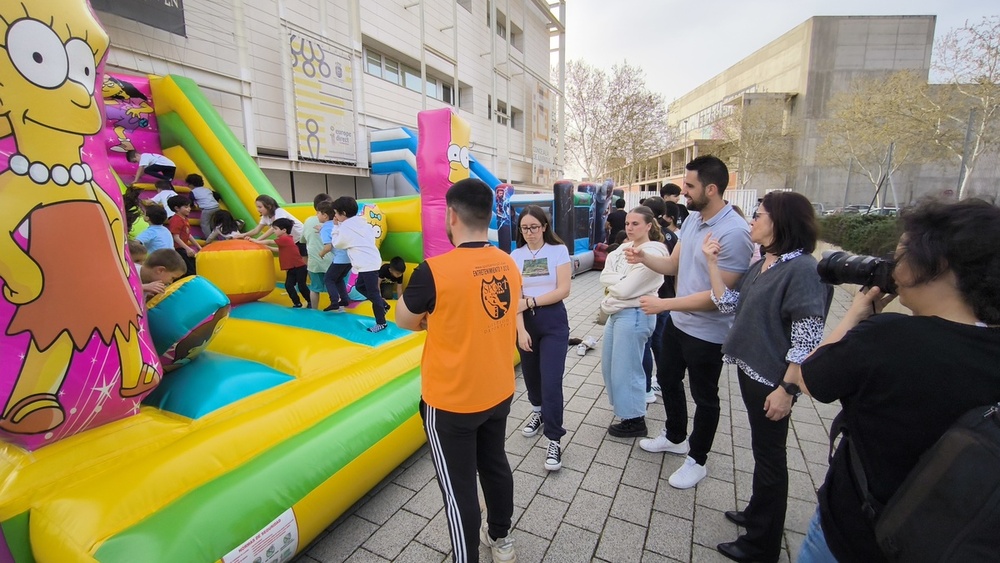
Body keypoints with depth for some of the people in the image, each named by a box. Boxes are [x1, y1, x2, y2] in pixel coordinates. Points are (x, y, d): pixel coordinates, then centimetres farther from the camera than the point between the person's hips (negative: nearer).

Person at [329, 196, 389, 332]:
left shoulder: (345, 228, -12)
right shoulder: (360, 222, 11)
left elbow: (336, 244, 2)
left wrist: (336, 227, 9)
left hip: (367, 265, -10)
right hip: (371, 261, 10)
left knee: (373, 293, -2)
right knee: (360, 286, 23)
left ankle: (381, 323, 6)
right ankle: (383, 304, 26)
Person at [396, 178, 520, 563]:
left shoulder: (435, 270, -23)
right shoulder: (509, 265, -4)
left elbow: (403, 320, -7)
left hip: (451, 401, -6)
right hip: (499, 392, 7)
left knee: (458, 487, 12)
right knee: (495, 465, 25)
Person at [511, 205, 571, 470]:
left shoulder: (559, 250, -4)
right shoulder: (515, 256, 2)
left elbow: (564, 290, -11)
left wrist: (530, 302, -13)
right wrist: (520, 330, -14)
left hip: (553, 321, -3)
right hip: (526, 321, 3)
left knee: (551, 381, -7)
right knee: (531, 374, 16)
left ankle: (554, 440, 4)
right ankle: (538, 411, 44)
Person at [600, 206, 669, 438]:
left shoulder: (652, 254, -16)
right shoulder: (624, 248, 10)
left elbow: (624, 289, -21)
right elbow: (605, 276, 4)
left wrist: (612, 284, -4)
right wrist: (620, 282, -13)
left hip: (634, 315, -9)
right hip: (616, 313, 9)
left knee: (626, 368, 3)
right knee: (609, 365, 18)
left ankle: (635, 420, 21)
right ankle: (625, 405, 39)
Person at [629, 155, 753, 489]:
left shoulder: (734, 232, -26)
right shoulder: (692, 219, 0)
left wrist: (664, 304, -26)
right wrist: (643, 258, -13)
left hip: (707, 332, -8)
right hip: (678, 322, 9)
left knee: (704, 397, 12)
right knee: (667, 378, 24)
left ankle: (696, 461, 35)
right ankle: (674, 437, 48)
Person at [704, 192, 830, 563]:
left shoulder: (802, 269, -19)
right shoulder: (761, 265, 7)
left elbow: (807, 338, -21)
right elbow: (728, 304, 6)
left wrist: (786, 388, -22)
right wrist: (712, 262, 1)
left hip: (772, 380, -8)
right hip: (750, 369, 8)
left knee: (769, 456, 8)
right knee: (763, 450, 23)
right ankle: (758, 513, 44)